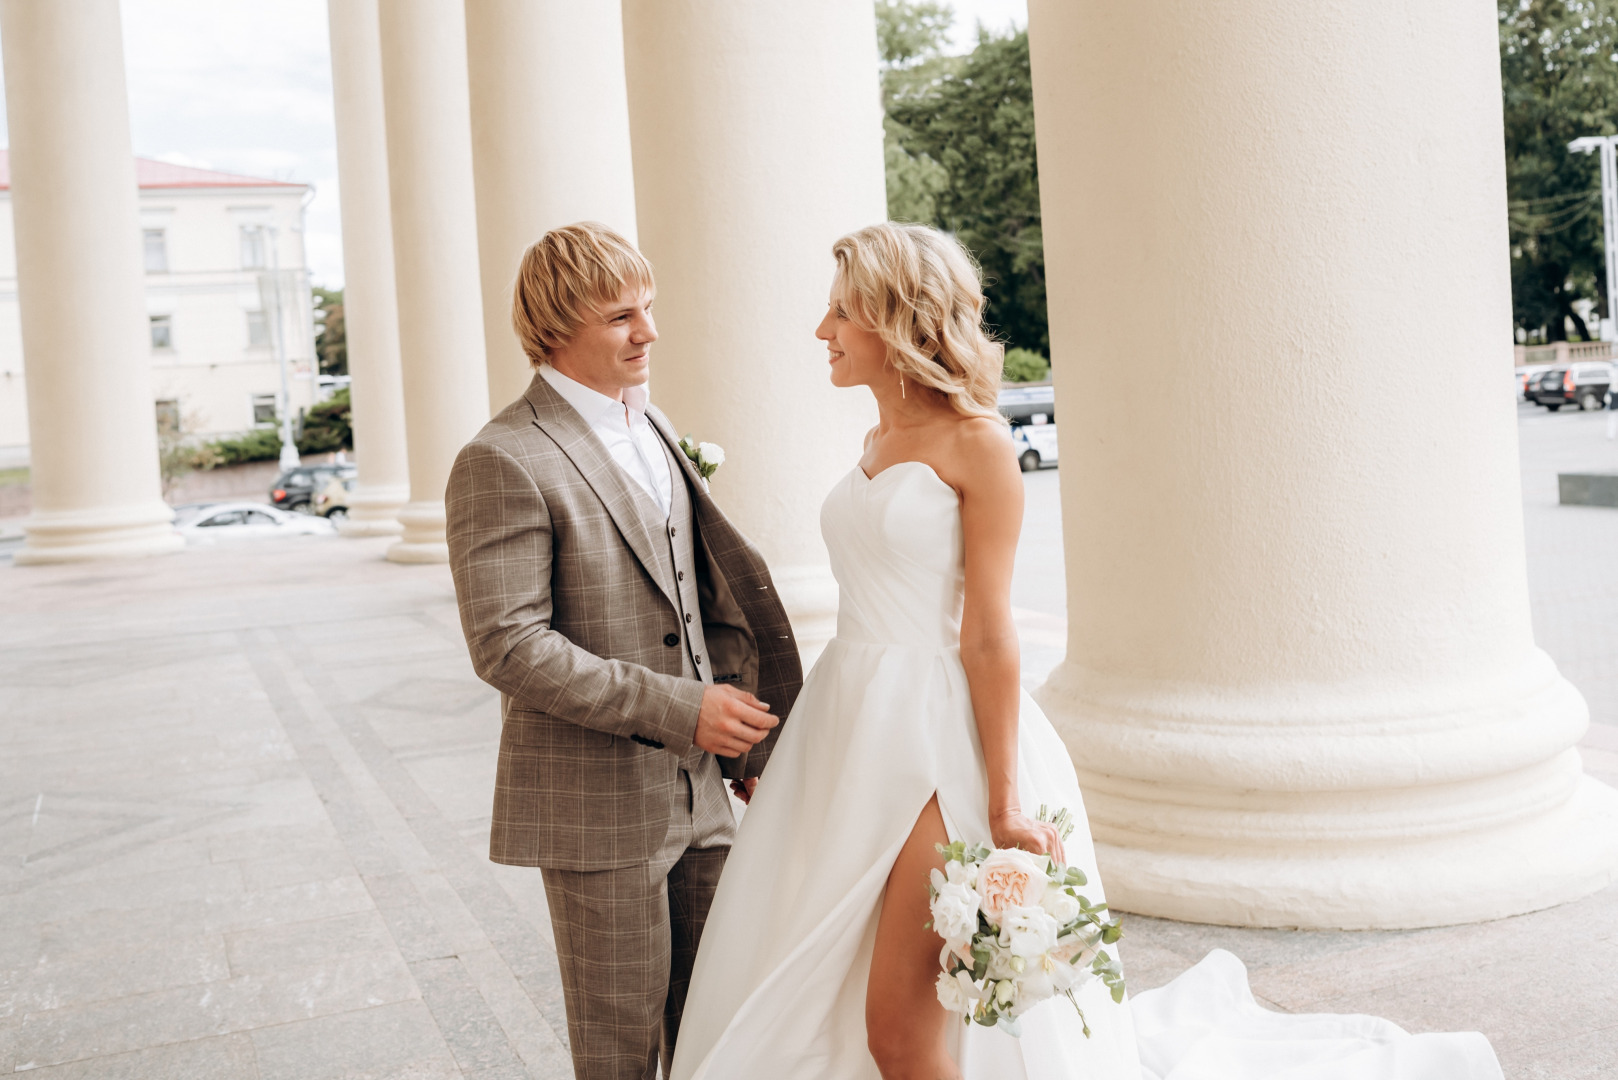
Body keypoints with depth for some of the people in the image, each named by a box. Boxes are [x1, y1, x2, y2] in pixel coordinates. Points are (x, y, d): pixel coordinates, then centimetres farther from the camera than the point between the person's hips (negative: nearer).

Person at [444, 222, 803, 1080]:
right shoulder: (503, 463, -16)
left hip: (697, 789, 7)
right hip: (595, 805, -7)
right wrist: (678, 708, -22)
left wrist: (741, 741, 14)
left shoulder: (652, 427, 10)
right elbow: (507, 646, -22)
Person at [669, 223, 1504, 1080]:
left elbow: (989, 637, -14)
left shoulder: (973, 444, -11)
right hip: (854, 729, 8)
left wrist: (1002, 805, -15)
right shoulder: (878, 442, 11)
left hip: (938, 734, -8)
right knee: (808, 1005, 13)